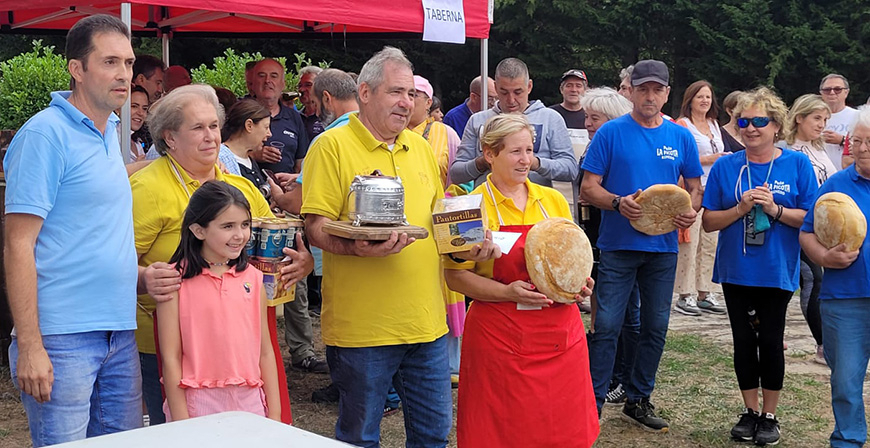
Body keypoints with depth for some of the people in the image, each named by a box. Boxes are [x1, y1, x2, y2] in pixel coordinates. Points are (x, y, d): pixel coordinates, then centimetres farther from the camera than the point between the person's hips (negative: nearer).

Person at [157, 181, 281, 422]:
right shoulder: (176, 279, -5)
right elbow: (170, 357, -7)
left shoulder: (252, 278, 7)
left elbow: (265, 352, 9)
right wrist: (181, 424, -9)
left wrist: (274, 414, 6)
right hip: (197, 404, -3)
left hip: (250, 403, 4)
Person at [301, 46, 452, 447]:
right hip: (362, 327, -6)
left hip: (427, 322, 6)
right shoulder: (331, 146, -6)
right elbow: (316, 229, -12)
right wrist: (357, 247, -30)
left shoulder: (419, 147, 14)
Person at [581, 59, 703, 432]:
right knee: (607, 326, -5)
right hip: (618, 246, -4)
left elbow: (695, 188, 13)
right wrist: (618, 203, -23)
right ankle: (592, 403, 4)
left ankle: (638, 400, 24)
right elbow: (588, 188, -4)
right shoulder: (611, 132, -2)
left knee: (655, 327, 10)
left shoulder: (680, 137, 7)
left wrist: (691, 211, -10)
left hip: (663, 247, 4)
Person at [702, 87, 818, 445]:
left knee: (770, 342, 3)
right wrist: (741, 209, -16)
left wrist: (774, 210, -19)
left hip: (777, 272, -2)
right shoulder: (725, 167, 1)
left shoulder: (797, 164, -3)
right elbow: (709, 222, 0)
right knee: (744, 341, 10)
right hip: (736, 272, 2)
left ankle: (769, 416, 19)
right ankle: (750, 412, 24)